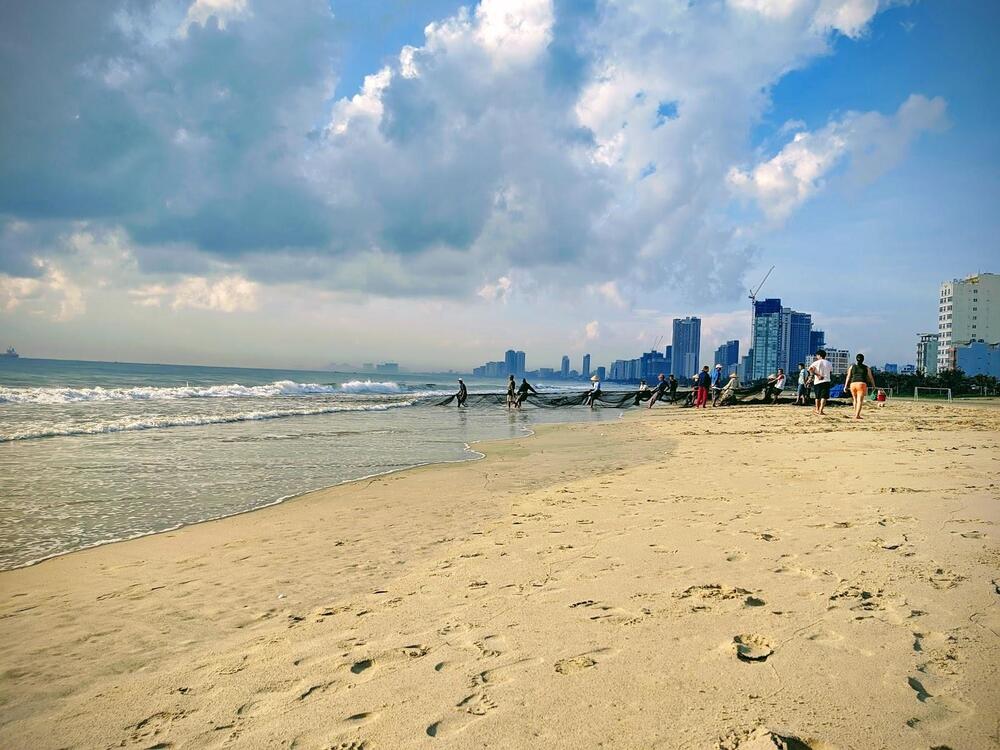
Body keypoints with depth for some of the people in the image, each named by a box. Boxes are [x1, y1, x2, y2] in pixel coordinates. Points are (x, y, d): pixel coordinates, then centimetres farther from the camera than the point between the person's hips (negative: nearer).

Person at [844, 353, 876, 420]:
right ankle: (857, 415, -17)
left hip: (853, 384, 2)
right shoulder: (866, 368, 10)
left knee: (855, 400, 19)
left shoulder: (852, 367, 12)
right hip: (862, 384, -2)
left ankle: (856, 414, 24)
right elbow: (871, 378, 14)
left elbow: (848, 377, 6)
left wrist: (845, 386, 7)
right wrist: (873, 386, 26)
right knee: (860, 400, -6)